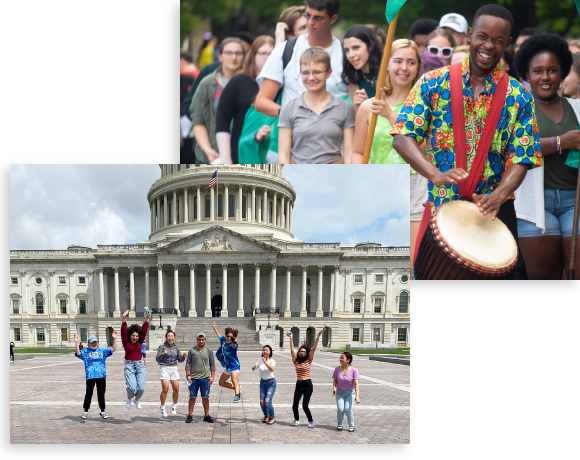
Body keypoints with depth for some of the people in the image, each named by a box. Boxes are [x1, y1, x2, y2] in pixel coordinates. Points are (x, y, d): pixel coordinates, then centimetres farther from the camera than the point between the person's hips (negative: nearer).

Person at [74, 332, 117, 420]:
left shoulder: (102, 351, 12)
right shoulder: (85, 351, 8)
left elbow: (113, 350, 5)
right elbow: (78, 353, -10)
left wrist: (114, 339, -5)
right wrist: (76, 343, -21)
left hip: (101, 375, 2)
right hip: (90, 376, -2)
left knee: (101, 394, 6)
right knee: (88, 394, -4)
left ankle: (102, 411, 17)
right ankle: (86, 411, 11)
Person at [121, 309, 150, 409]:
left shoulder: (139, 342, 8)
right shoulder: (126, 342, 0)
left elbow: (144, 331, 2)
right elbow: (123, 331, -11)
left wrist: (147, 319, -7)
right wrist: (124, 318, -22)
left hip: (140, 366, 3)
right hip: (129, 366, -3)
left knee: (141, 388, -5)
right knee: (132, 387, -17)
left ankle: (137, 400, 27)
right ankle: (129, 398, 18)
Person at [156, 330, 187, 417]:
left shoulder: (176, 347, 8)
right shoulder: (162, 346, -5)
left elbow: (180, 360, 11)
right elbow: (157, 359, -10)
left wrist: (184, 356, -9)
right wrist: (163, 354, -28)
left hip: (174, 369, 4)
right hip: (164, 368, -4)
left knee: (176, 389, 2)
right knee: (165, 389, -12)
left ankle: (174, 406, 24)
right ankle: (162, 407, 5)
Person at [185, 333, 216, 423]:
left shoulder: (209, 351, 6)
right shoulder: (192, 350, 5)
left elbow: (212, 365, 7)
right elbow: (188, 363, 5)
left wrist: (212, 376, -2)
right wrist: (188, 375, -6)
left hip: (205, 378, 0)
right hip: (193, 378, 0)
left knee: (205, 397, 2)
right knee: (192, 397, 3)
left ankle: (206, 415, 10)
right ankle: (190, 415, 10)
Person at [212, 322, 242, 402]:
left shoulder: (233, 344, -18)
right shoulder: (223, 340, 6)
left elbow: (233, 347, -45)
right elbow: (219, 336, 29)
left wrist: (234, 343, -68)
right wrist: (214, 328, 43)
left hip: (234, 365, -9)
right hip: (227, 366, 9)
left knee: (234, 381, -30)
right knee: (221, 383, 20)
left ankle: (237, 396, -47)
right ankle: (237, 389, 32)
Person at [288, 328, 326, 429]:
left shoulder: (308, 360, 0)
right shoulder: (296, 361, 6)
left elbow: (314, 348, -5)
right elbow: (292, 350, 4)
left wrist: (318, 336, -11)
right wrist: (291, 339, -1)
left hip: (307, 384, -3)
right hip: (298, 384, 3)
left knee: (305, 406, -9)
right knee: (294, 405, -3)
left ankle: (311, 421, 12)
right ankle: (296, 420, 23)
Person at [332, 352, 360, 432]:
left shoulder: (353, 370, -14)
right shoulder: (337, 369, -6)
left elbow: (356, 383, -17)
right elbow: (335, 380, 4)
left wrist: (357, 396, -26)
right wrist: (334, 387, -17)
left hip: (350, 392, -2)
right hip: (340, 393, 2)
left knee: (348, 409, -17)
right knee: (340, 409, -16)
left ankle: (351, 426, 5)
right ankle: (339, 424, 10)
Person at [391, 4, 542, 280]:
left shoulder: (518, 97, 1)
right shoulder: (434, 83, -2)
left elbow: (521, 158, -3)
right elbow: (402, 138, -10)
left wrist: (498, 195, -22)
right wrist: (435, 174, -26)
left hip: (495, 212, 1)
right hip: (440, 208, -1)